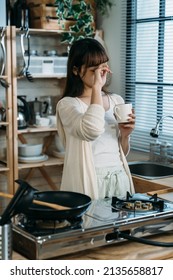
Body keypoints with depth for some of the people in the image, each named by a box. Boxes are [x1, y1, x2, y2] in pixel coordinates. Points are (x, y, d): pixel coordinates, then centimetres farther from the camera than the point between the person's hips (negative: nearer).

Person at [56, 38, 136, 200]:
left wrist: (124, 135, -4)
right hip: (89, 182, -5)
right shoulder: (67, 104, -9)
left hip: (119, 179, 5)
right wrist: (96, 87, -24)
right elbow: (92, 131, -30)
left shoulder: (117, 101, 9)